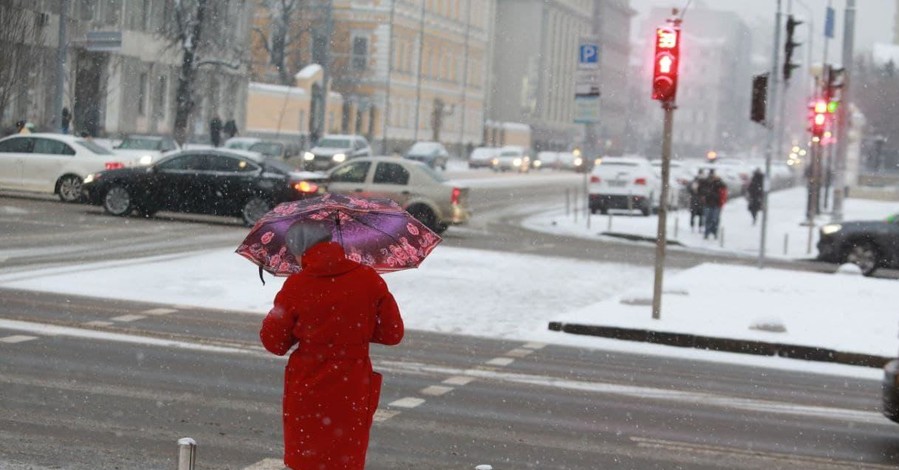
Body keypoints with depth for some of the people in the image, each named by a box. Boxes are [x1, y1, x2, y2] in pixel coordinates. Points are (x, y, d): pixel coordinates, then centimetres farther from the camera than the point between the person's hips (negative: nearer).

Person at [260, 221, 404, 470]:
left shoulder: (295, 286, -12)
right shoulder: (368, 279, -9)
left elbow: (274, 343, -3)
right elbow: (392, 333, -2)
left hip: (307, 391, -1)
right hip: (352, 393, 1)